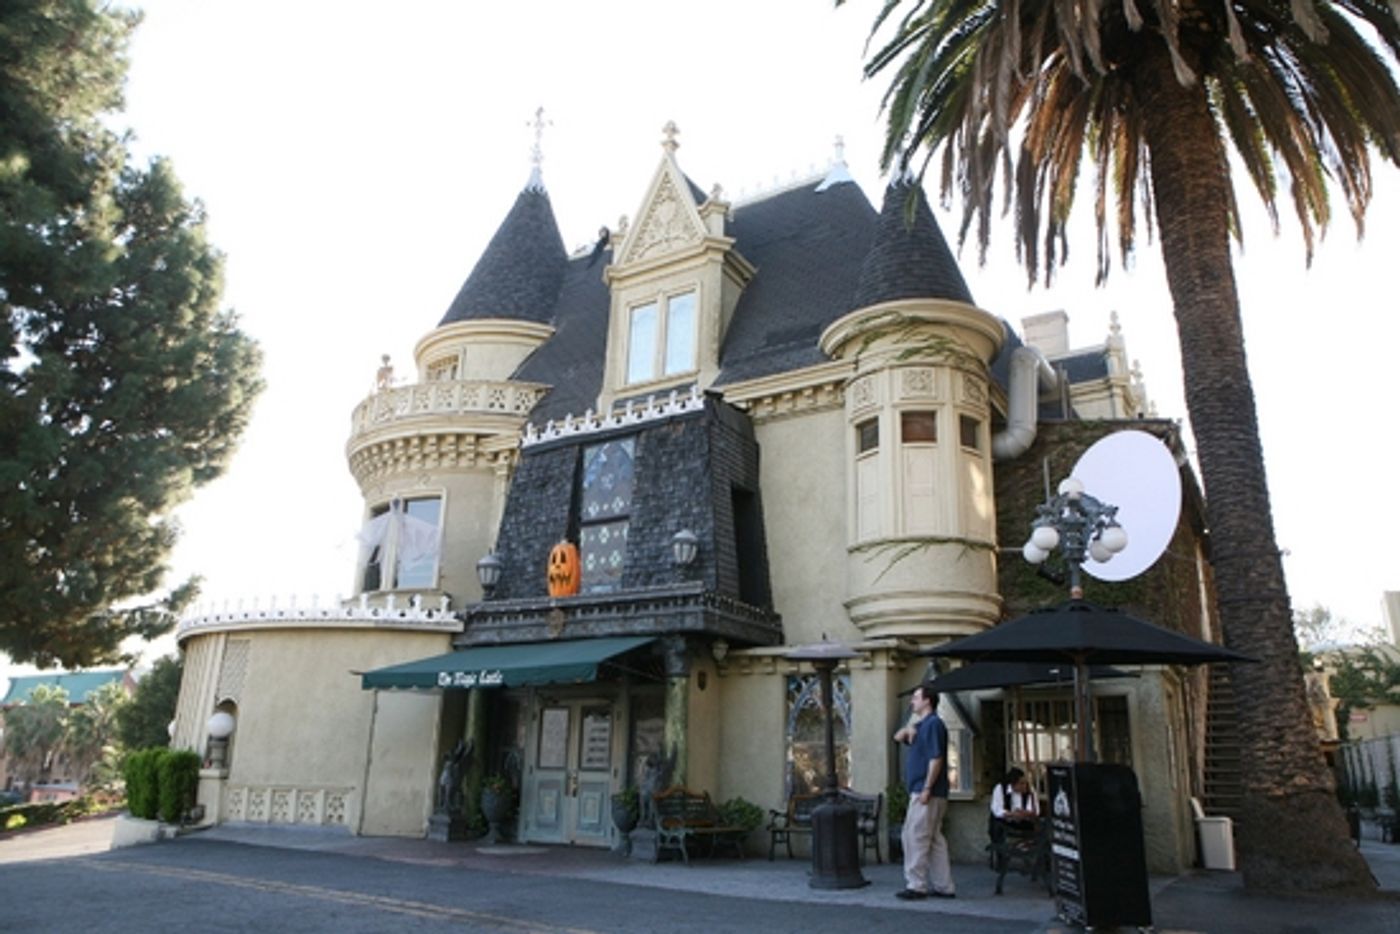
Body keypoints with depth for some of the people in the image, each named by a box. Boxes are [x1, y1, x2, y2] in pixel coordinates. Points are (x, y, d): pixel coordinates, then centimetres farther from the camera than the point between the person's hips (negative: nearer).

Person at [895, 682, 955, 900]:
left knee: (914, 837, -6)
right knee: (934, 839, 11)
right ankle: (943, 886, 15)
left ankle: (916, 886, -2)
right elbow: (897, 738, 25)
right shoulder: (921, 725, 17)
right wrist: (905, 731, 3)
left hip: (927, 793, -10)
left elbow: (936, 759, -20)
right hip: (921, 791, 10)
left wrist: (926, 789, -22)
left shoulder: (933, 724, -13)